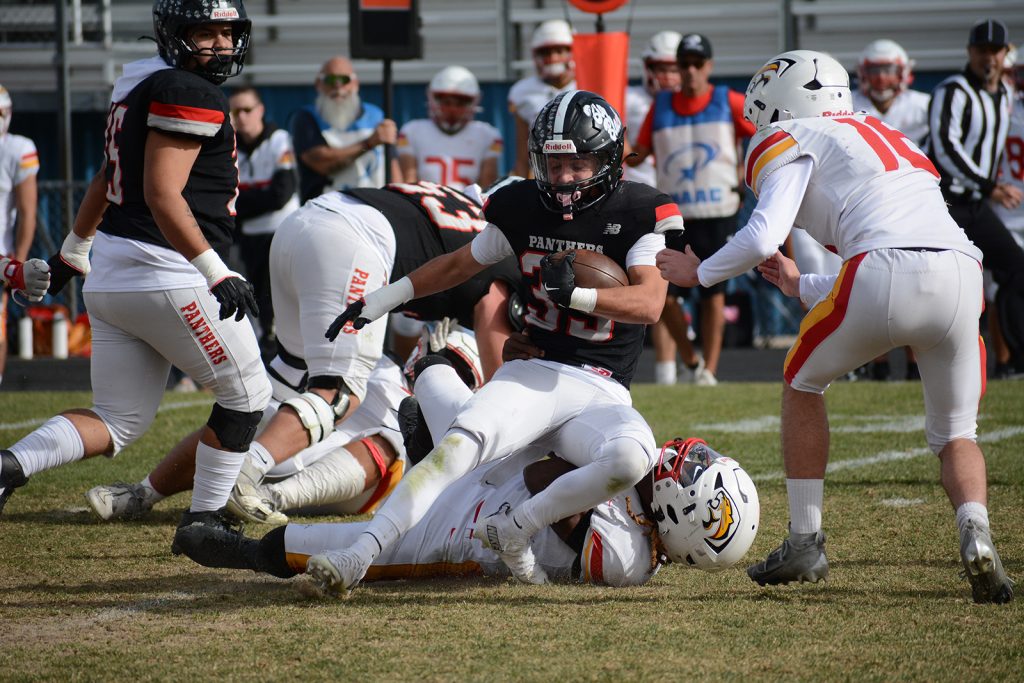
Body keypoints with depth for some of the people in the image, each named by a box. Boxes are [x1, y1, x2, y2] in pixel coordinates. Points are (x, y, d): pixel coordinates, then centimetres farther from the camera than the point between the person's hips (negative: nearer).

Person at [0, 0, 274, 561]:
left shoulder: (140, 88, 17)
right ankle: (204, 523, 13)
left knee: (117, 422, 11)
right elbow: (162, 195, -22)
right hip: (165, 276, -9)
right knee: (246, 394, 9)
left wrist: (75, 250, 41)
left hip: (109, 278, 9)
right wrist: (217, 274, -26)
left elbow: (106, 180, 29)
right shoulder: (186, 94, -12)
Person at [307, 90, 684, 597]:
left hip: (601, 393, -1)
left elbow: (650, 303, -15)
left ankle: (514, 531, -18)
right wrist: (375, 303, 25)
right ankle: (358, 558, -35)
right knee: (460, 442, -28)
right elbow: (461, 264, 23)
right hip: (535, 374, 2)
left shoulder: (640, 213, -3)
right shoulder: (521, 208, 7)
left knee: (633, 459, -35)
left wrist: (576, 293, -30)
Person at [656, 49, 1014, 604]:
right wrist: (801, 287, 54)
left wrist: (699, 272, 17)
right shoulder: (882, 138, 37)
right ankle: (976, 534, -10)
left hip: (885, 275, -5)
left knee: (803, 382, 23)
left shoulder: (792, 141, 15)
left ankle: (806, 541, 21)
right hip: (962, 269, 5)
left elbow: (763, 237, 0)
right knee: (955, 435, 20)